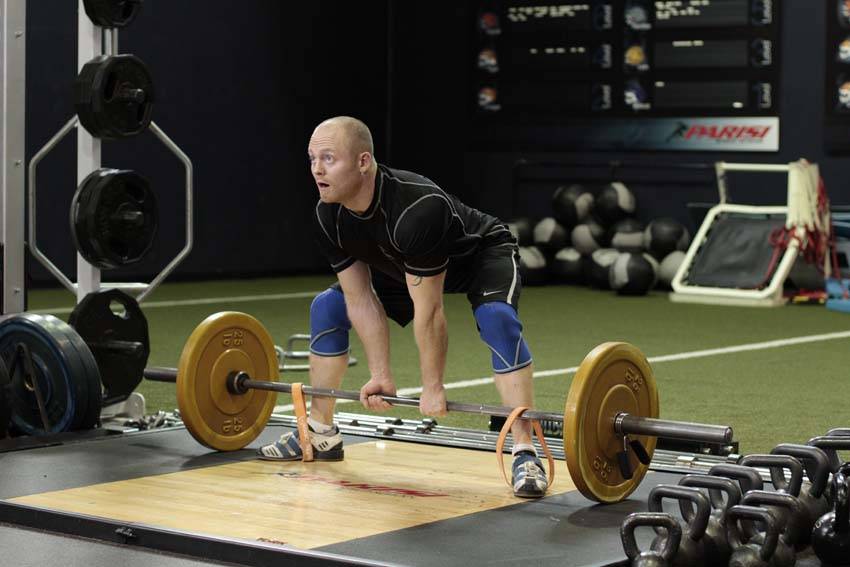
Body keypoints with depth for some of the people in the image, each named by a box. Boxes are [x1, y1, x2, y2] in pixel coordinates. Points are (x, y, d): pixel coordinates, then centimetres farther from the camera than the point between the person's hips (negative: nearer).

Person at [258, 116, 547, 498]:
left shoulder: (416, 210, -43)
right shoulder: (328, 218, -22)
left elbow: (427, 312, -35)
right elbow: (361, 299, -12)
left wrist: (432, 388, -27)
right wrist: (381, 376, -11)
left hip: (481, 255, -7)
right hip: (404, 264, 7)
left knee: (498, 319, -36)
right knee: (327, 308, 0)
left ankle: (524, 455, -35)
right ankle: (321, 434, 12)